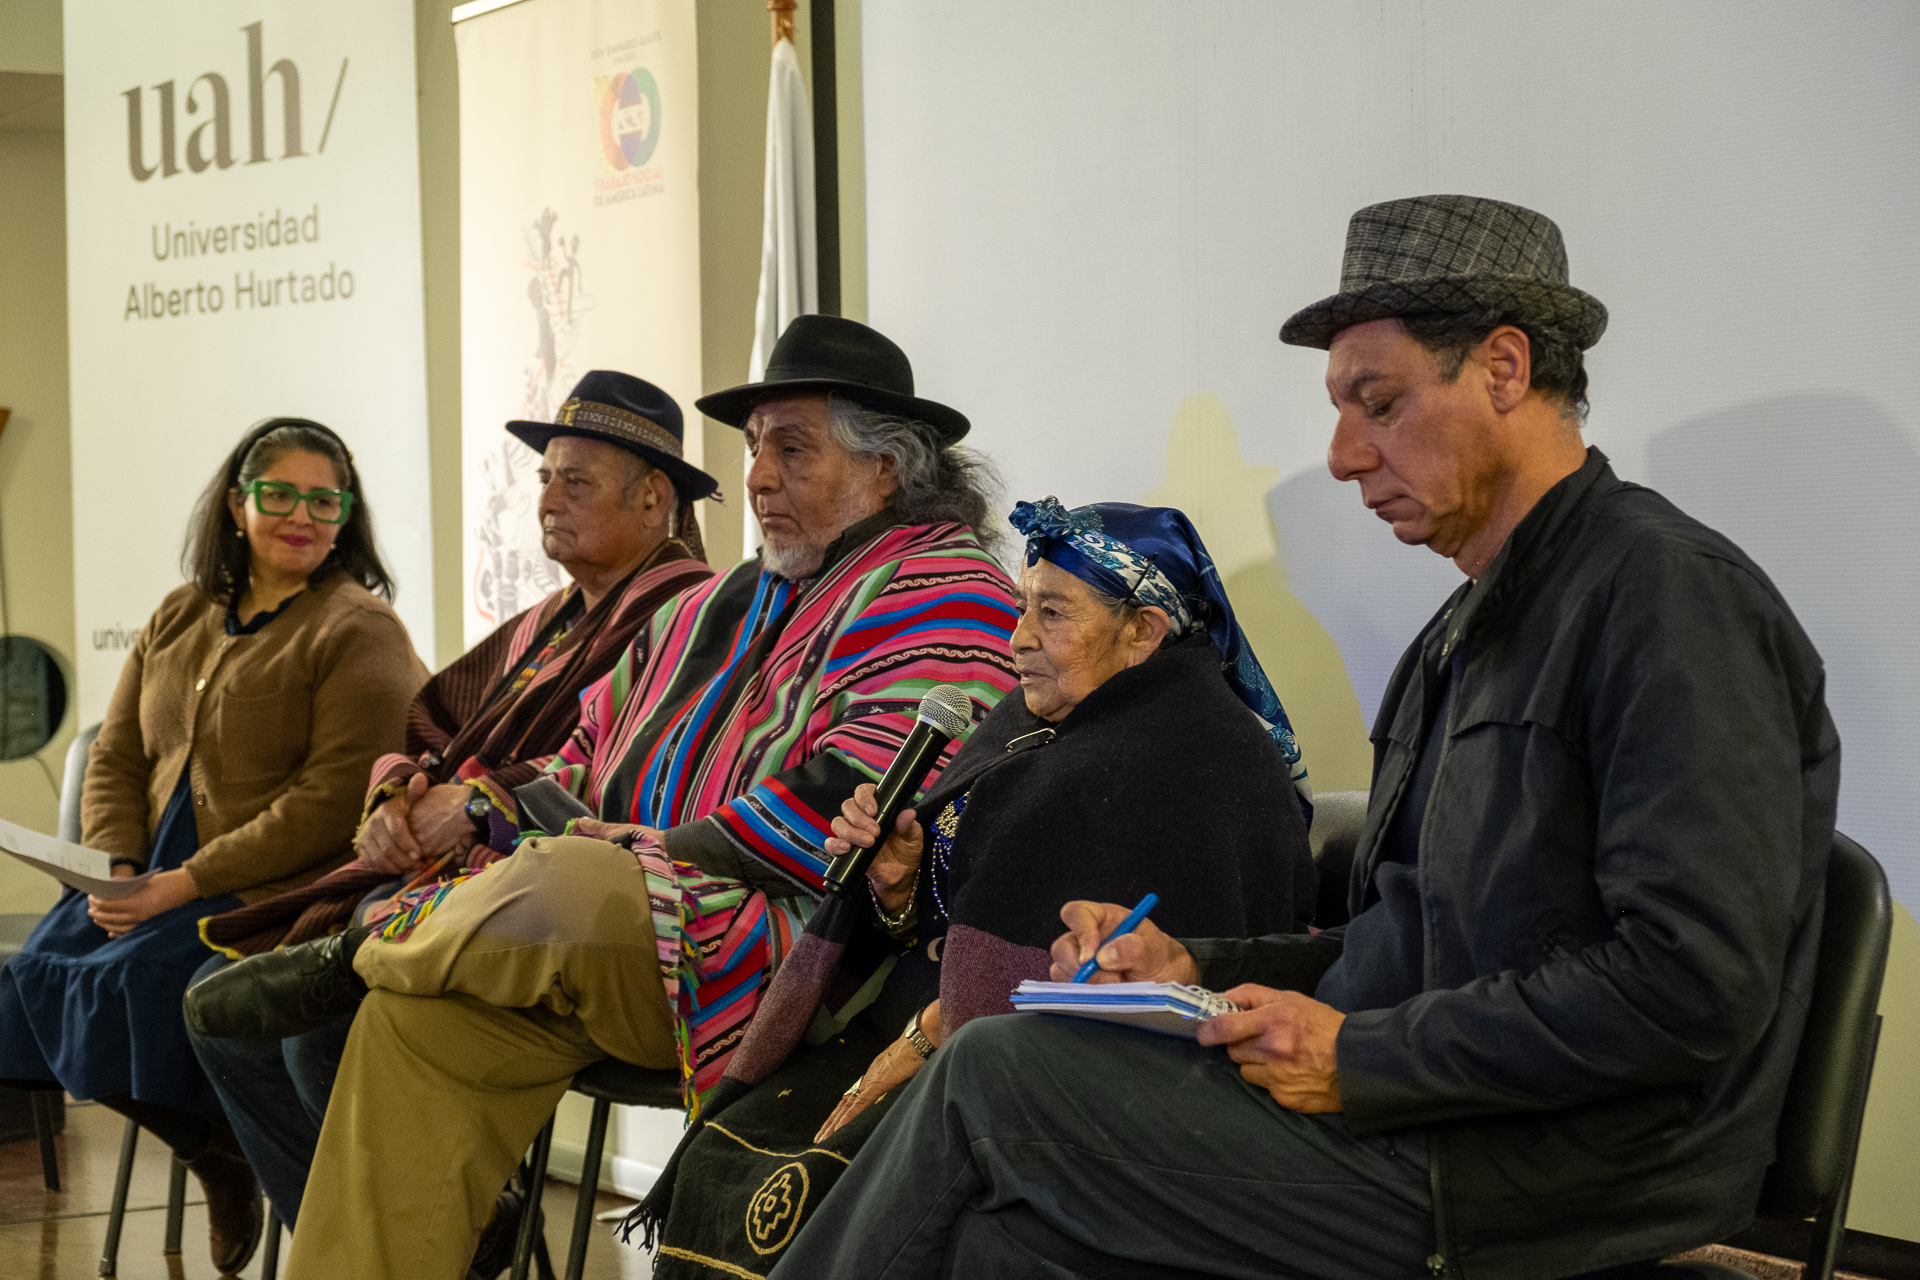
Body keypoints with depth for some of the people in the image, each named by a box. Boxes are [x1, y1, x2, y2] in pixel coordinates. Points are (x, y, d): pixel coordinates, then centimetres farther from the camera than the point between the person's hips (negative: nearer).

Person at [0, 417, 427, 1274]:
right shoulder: (179, 618, 16)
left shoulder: (359, 631, -7)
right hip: (164, 881, 7)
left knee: (140, 977, -28)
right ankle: (217, 1159, 3)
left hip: (282, 887, -7)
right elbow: (115, 758, 15)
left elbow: (332, 802, -16)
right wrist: (119, 872, -5)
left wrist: (189, 882, -19)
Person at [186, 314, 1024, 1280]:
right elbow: (596, 749, 28)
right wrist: (477, 809, 8)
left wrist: (661, 853, -14)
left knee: (567, 889, -33)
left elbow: (854, 799, -18)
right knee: (415, 1017, -11)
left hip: (786, 959, -8)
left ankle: (356, 954, -5)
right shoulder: (724, 605, 25)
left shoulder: (948, 594, -4)